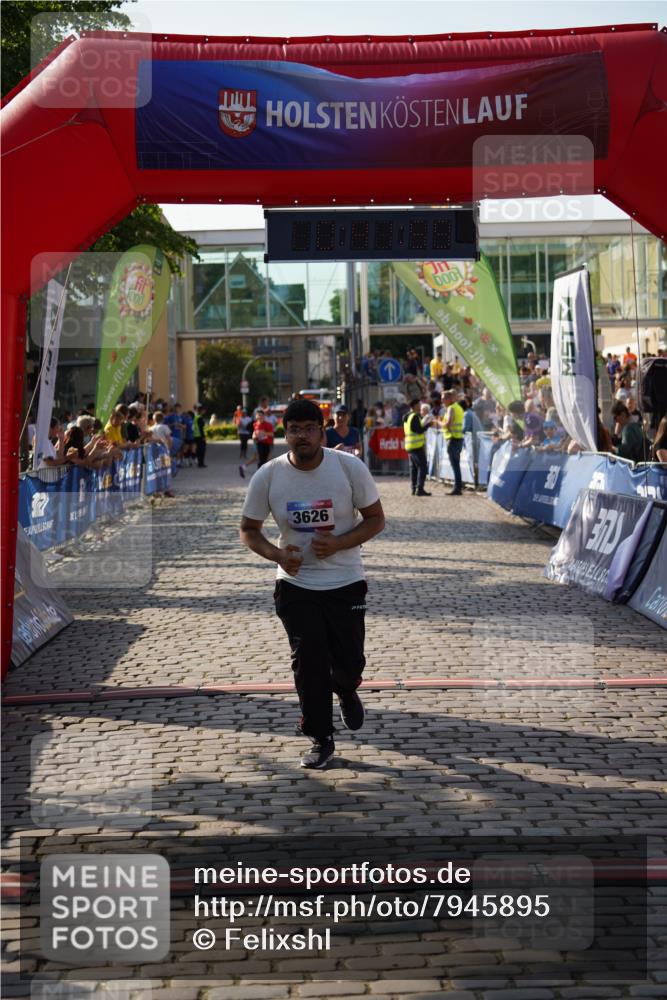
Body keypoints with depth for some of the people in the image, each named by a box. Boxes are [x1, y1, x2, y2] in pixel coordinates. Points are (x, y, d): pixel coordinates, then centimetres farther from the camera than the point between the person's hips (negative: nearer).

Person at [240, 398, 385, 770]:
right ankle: (322, 740, 16)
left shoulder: (350, 467, -11)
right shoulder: (268, 475, -8)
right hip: (296, 585, 1)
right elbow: (249, 530, 2)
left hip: (346, 583, 0)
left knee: (350, 664, 5)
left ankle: (346, 691, 43)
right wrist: (277, 555, -18)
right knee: (308, 665, -1)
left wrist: (338, 544, -19)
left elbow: (376, 519, -3)